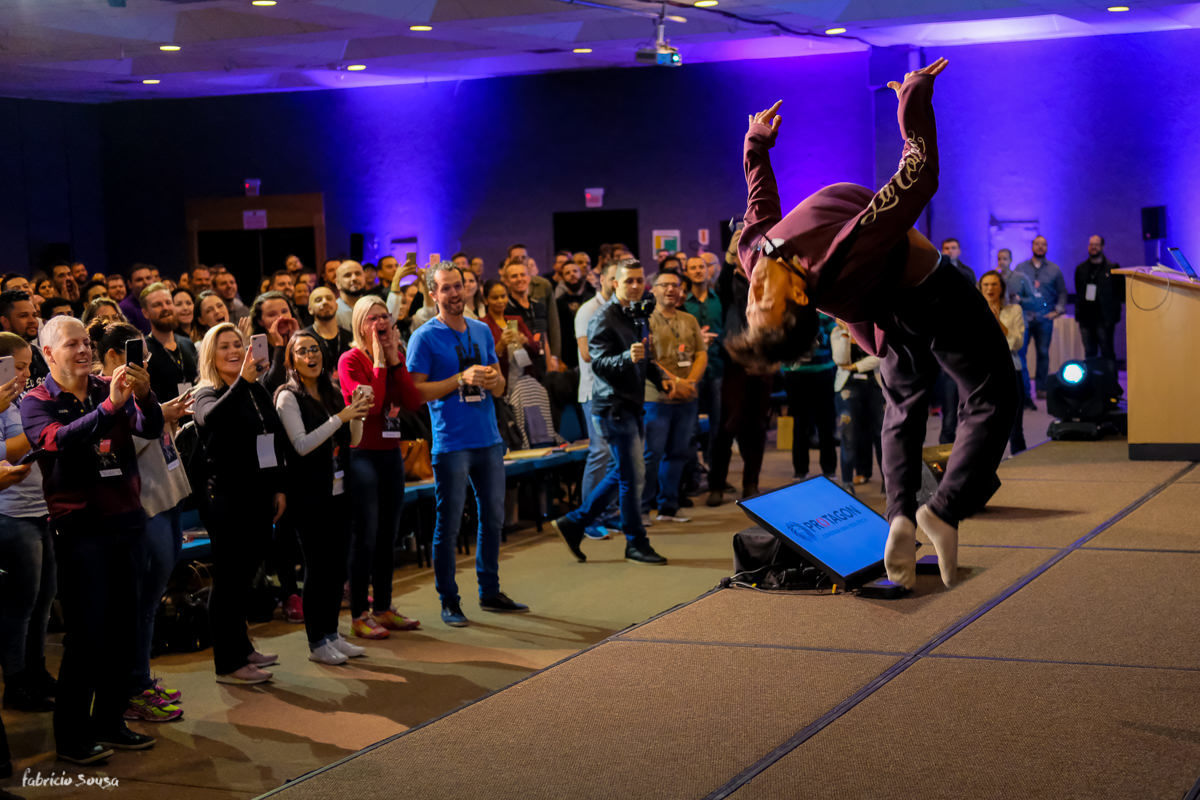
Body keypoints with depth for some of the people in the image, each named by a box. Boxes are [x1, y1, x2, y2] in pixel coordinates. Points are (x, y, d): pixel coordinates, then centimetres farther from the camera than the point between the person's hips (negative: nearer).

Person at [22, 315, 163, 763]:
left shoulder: (110, 390, 10)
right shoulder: (37, 402, -1)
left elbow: (150, 429, -6)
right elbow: (60, 440, -22)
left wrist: (143, 396, -27)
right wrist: (109, 407, -35)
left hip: (124, 520, 5)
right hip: (80, 527, -5)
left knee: (122, 629, 10)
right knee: (86, 635, -4)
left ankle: (110, 722, 22)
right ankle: (71, 735, 6)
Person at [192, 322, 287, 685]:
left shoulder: (258, 391, 11)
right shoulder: (207, 395, -8)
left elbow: (277, 441, 17)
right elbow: (211, 417, -34)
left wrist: (278, 488, 14)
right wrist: (241, 380, -45)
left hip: (259, 495, 7)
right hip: (226, 498, -7)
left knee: (245, 575, 16)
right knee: (228, 580, -2)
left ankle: (242, 648, 28)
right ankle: (227, 664, 4)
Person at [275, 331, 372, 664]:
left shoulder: (331, 393, 12)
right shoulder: (288, 397, -7)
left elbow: (354, 441, 14)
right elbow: (302, 445, -17)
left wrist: (357, 415, -5)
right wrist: (341, 417, -21)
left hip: (338, 490, 6)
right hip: (310, 494, -6)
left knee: (338, 563, 9)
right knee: (317, 565, -3)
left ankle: (332, 634, 19)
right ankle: (316, 643, 4)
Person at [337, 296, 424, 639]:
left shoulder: (396, 358, 11)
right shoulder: (350, 360, -8)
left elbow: (414, 402, -2)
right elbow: (371, 404, -21)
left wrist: (394, 359, -6)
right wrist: (379, 360, -14)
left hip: (391, 453, 7)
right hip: (363, 454, -7)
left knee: (388, 536, 11)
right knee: (365, 537, -6)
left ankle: (383, 608, 21)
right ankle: (359, 615, 0)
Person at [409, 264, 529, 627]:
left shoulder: (482, 331, 13)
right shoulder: (425, 337, -5)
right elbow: (416, 391, -11)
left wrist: (493, 380, -6)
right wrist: (462, 379, -17)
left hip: (489, 440, 6)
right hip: (451, 443, -6)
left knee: (493, 518, 13)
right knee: (448, 525, -1)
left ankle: (490, 591, 25)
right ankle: (449, 601, 7)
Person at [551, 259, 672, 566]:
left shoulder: (637, 315, 16)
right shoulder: (604, 318, -13)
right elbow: (598, 362, -21)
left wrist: (660, 377, 9)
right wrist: (628, 358, -38)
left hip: (631, 403, 10)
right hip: (613, 405, -10)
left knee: (622, 474, 14)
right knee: (633, 474, -6)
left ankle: (574, 523, 21)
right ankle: (636, 543, 4)